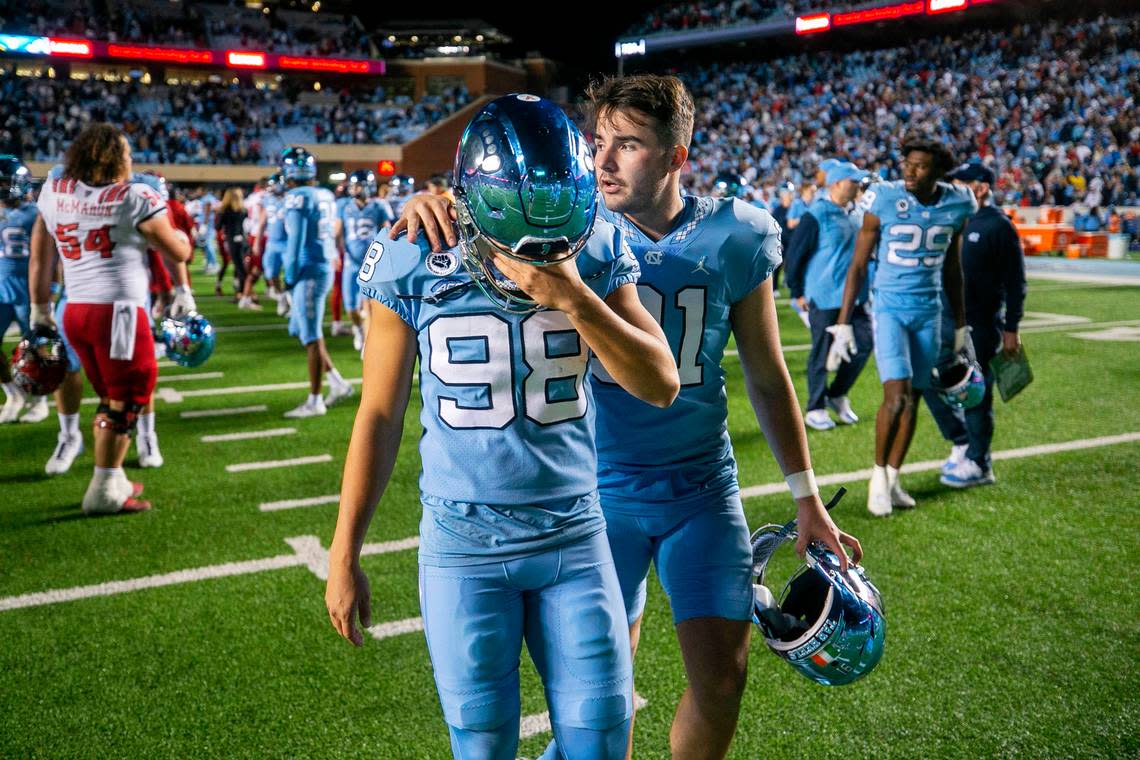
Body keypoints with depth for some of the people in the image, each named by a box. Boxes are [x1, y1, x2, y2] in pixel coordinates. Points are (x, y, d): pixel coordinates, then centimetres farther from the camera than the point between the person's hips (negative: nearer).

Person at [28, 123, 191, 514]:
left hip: (75, 311, 7)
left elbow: (39, 259, 15)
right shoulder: (135, 197, -7)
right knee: (125, 400, 3)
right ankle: (104, 491, 5)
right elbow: (179, 254, 1)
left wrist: (40, 309, 25)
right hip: (118, 311, -6)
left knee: (110, 397, 19)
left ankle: (113, 480, 25)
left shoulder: (53, 192, 10)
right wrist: (181, 234, 23)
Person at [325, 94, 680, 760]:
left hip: (574, 535, 1)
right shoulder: (414, 268, -9)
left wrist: (574, 298, -23)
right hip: (463, 545, -1)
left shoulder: (597, 257, -6)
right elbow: (380, 415, -1)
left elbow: (661, 385, -10)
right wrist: (344, 556, 3)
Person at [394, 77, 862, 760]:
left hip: (703, 486, 1)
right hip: (601, 487, -1)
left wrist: (807, 498, 6)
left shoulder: (735, 238, -5)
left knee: (723, 679, 5)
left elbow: (768, 377, 3)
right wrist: (432, 203, -35)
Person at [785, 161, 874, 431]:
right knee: (822, 354, 2)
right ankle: (815, 409, 15)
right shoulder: (816, 216, -13)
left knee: (863, 345, 6)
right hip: (825, 296, -7)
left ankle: (837, 394, 25)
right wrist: (797, 292, -9)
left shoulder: (854, 213, 10)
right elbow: (795, 254, -11)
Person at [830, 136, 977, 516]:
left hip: (929, 312, 4)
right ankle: (878, 474, 7)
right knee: (897, 395, -14)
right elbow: (858, 265, -5)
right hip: (889, 308, -4)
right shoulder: (884, 201, -11)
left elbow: (952, 269, 13)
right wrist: (843, 323, -8)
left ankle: (892, 479, 21)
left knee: (913, 399, 7)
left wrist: (960, 324, 16)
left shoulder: (956, 205, 1)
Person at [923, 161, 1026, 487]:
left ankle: (978, 464, 12)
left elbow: (1015, 282, -10)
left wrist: (1011, 329, -12)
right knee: (931, 383, 9)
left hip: (980, 326, -7)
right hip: (945, 319, 8)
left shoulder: (999, 226, -10)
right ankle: (962, 443, 26)